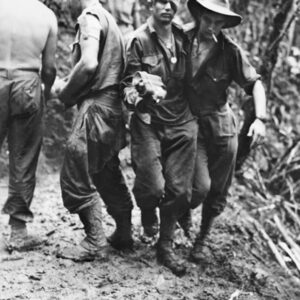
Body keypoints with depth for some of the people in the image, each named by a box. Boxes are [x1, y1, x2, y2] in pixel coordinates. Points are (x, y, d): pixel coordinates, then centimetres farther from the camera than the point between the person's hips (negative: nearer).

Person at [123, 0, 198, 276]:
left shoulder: (183, 39, 8)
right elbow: (129, 83, -6)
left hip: (182, 124, 4)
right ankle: (148, 212, 25)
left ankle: (166, 247, 18)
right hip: (149, 122, -3)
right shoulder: (140, 40, -4)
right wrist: (140, 88, -27)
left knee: (179, 189, 1)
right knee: (153, 187, -12)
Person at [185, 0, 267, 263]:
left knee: (218, 192, 9)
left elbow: (254, 83, 0)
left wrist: (260, 119, -11)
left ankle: (201, 241, 32)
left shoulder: (229, 50, -4)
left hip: (222, 126, 2)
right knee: (200, 187, -15)